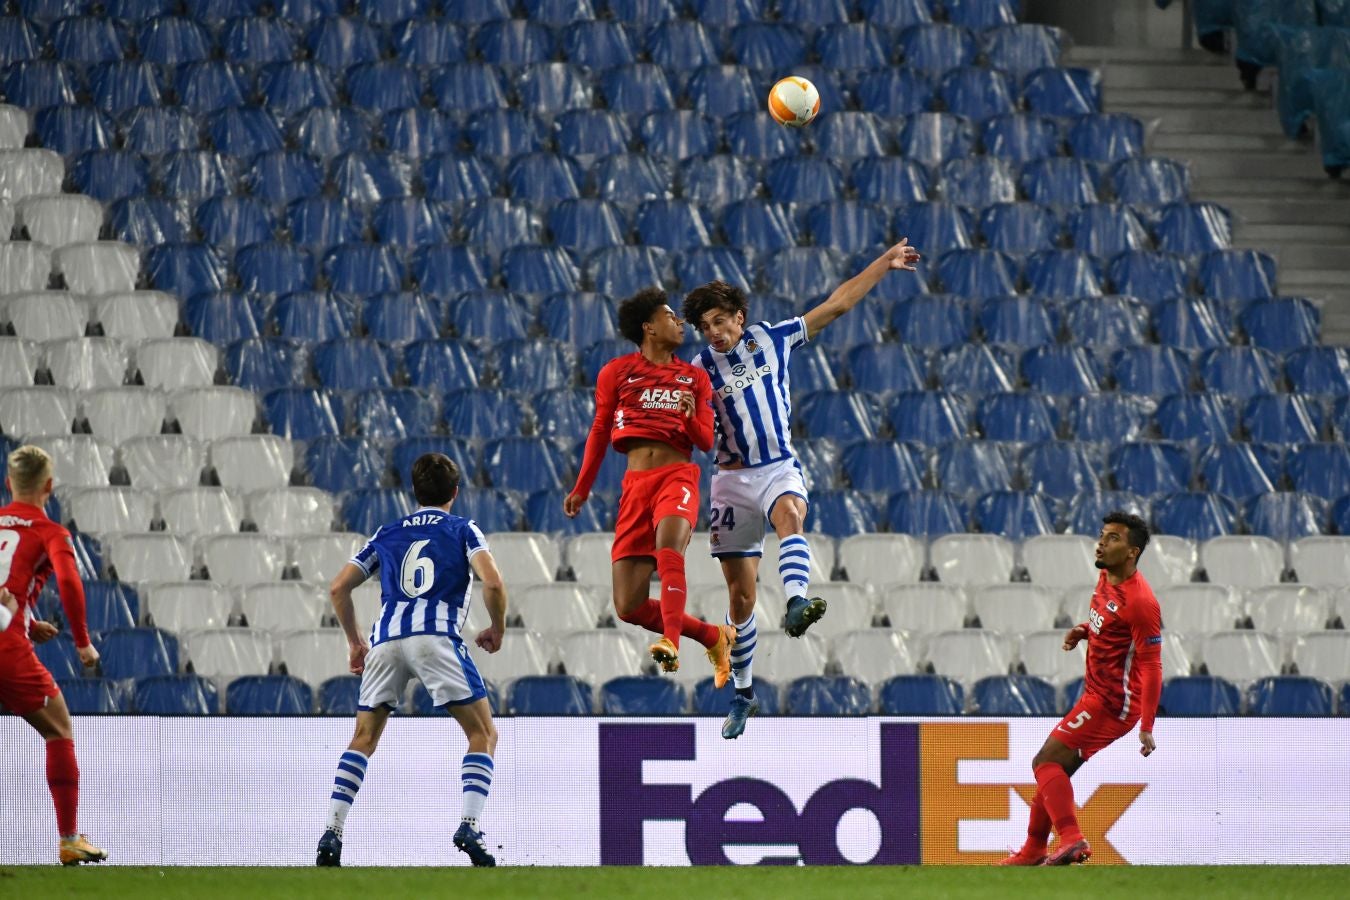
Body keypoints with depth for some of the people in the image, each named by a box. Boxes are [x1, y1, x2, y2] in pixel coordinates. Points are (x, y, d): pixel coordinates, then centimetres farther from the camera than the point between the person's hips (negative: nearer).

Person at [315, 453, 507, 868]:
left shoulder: (387, 534, 25)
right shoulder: (463, 530, 15)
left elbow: (338, 588, 21)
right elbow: (492, 583, -1)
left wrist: (354, 642, 31)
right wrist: (497, 629, 15)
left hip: (385, 639, 3)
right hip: (436, 633, -3)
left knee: (363, 739, 14)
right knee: (483, 734, 7)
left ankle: (331, 834, 2)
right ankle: (470, 826, -10)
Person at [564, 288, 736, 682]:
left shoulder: (694, 378, 14)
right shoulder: (616, 372, 11)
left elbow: (707, 441, 11)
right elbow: (599, 432, 17)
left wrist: (690, 418, -10)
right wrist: (581, 489, 15)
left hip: (678, 476, -1)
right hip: (636, 483, 1)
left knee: (668, 546, -37)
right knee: (629, 607, -7)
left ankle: (671, 642, -45)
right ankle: (714, 637, 12)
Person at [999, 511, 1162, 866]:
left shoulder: (1139, 601, -21)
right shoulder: (1106, 578, 7)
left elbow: (1152, 667, -21)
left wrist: (1147, 727, -24)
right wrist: (1083, 631, 5)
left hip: (1113, 703, -10)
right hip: (1096, 693, 10)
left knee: (1046, 762, -18)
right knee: (1054, 766, 16)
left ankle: (1072, 839, -29)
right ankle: (1033, 851, 27)